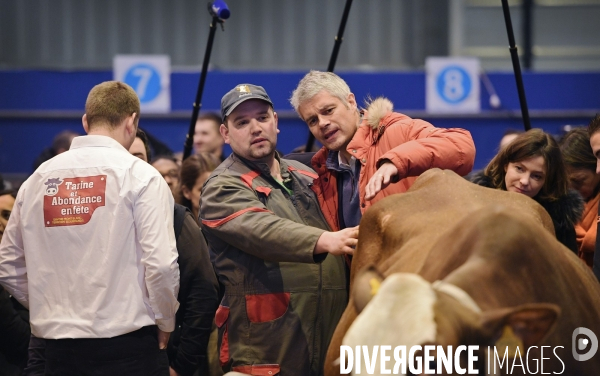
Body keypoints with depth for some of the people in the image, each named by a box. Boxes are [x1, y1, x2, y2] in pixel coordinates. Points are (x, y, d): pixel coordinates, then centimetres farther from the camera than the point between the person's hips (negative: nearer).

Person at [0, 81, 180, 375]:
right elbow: (160, 263, -13)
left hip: (58, 342, 4)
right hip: (128, 340, -4)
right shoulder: (139, 175, -6)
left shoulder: (39, 178, 8)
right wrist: (165, 323, 2)